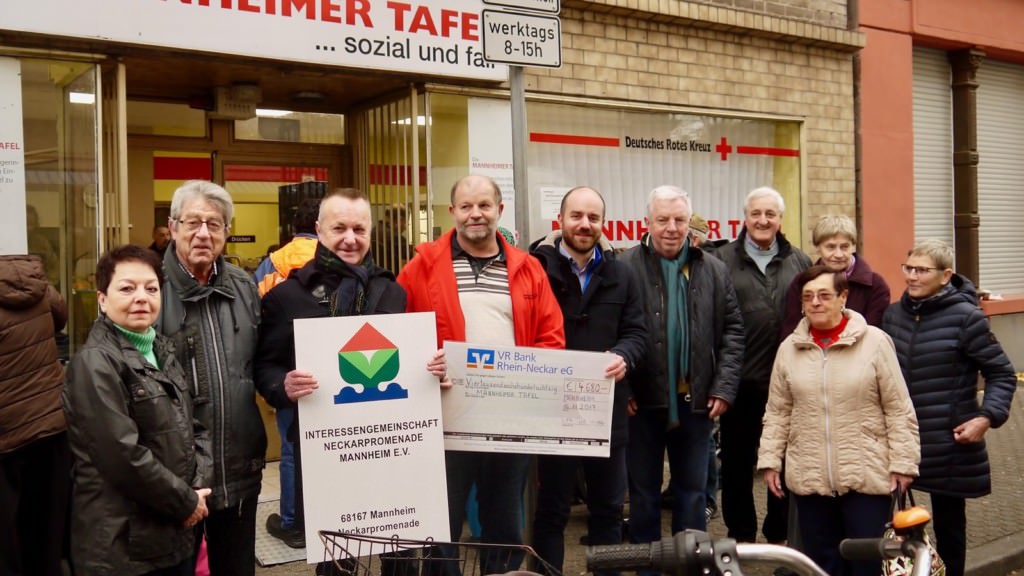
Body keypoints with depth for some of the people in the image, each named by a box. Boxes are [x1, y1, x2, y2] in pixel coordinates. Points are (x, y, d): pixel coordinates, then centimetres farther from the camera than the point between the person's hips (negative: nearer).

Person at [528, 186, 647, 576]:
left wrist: (624, 355, -16)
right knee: (552, 507, 10)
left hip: (607, 409, 4)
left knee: (609, 505, 17)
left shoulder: (620, 274, 9)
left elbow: (637, 331, 5)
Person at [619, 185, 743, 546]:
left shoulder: (713, 270, 5)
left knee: (692, 488, 15)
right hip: (642, 400, -2)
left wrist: (725, 386, -1)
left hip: (695, 400, 3)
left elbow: (733, 330, 6)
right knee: (643, 488, 11)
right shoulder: (625, 268, -6)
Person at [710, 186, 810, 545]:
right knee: (737, 460, 10)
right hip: (741, 380, -2)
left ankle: (780, 534, 28)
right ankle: (740, 534, 25)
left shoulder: (799, 262, 8)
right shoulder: (723, 260, 0)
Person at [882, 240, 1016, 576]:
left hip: (949, 444, -3)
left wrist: (987, 416, -17)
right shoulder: (893, 314, 4)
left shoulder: (965, 317, -11)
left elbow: (1001, 373, -5)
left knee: (948, 523, 12)